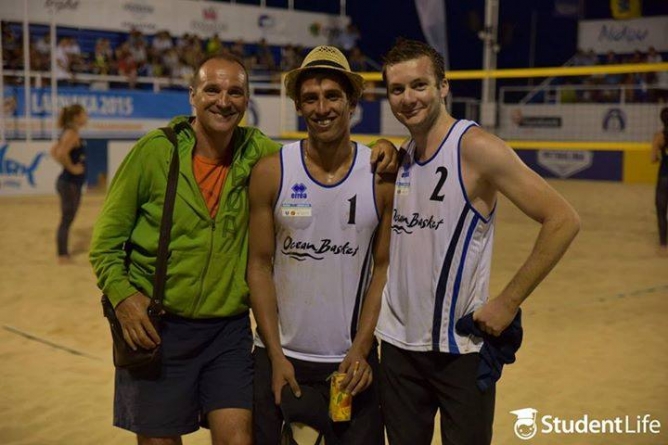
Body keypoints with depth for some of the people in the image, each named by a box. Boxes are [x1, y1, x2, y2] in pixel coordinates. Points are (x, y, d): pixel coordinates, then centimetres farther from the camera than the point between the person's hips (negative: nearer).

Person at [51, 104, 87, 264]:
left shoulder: (70, 133, 12)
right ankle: (62, 255, 5)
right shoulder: (72, 133, -16)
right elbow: (61, 153, -31)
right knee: (67, 219, -2)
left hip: (72, 183, 10)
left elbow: (54, 151, 20)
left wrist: (67, 165, 12)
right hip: (70, 183, -10)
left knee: (68, 219, 15)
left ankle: (64, 254, 23)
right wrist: (71, 167, -18)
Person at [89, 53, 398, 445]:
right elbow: (107, 238, -2)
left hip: (230, 329, 2)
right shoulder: (154, 151, -9)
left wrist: (374, 156, -7)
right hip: (156, 328, -2)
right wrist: (122, 294, -16)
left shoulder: (257, 152, -2)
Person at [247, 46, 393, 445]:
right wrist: (276, 356, -7)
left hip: (353, 361, 0)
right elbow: (260, 265, -3)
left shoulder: (382, 176, -4)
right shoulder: (271, 172, -6)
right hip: (280, 356, 0)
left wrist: (361, 350, -8)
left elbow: (384, 268, -1)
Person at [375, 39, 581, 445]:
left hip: (461, 347, -6)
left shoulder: (475, 148, -15)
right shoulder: (402, 157, 6)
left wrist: (509, 302, -17)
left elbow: (563, 221, -19)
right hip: (398, 343, 6)